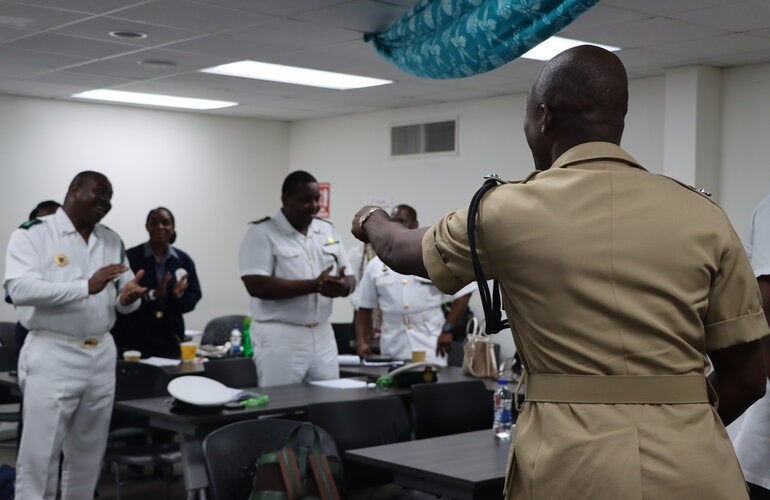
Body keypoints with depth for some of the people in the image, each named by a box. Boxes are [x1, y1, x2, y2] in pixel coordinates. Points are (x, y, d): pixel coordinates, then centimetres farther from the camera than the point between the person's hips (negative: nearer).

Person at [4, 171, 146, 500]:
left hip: (101, 355, 6)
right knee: (39, 457, -2)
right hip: (52, 356, -5)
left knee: (88, 456, 14)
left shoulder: (112, 241, 12)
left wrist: (129, 297, -14)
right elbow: (19, 289, -20)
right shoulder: (32, 234, -6)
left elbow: (123, 301, 11)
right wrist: (87, 286, -27)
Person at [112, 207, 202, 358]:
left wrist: (179, 295, -14)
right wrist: (152, 295, -23)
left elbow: (194, 296, 8)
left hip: (169, 339, 4)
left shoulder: (184, 260, 8)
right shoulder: (130, 257, -5)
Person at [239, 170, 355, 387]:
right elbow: (257, 285, -18)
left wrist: (344, 286, -13)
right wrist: (315, 285, -21)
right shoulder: (261, 232, -7)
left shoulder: (328, 231, 11)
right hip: (280, 337, -5)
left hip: (323, 335, 6)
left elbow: (349, 279, 13)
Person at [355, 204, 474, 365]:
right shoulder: (376, 265, 7)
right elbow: (364, 309, 12)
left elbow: (462, 291, 2)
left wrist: (447, 329, -5)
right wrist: (361, 341, -1)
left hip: (429, 347, -2)